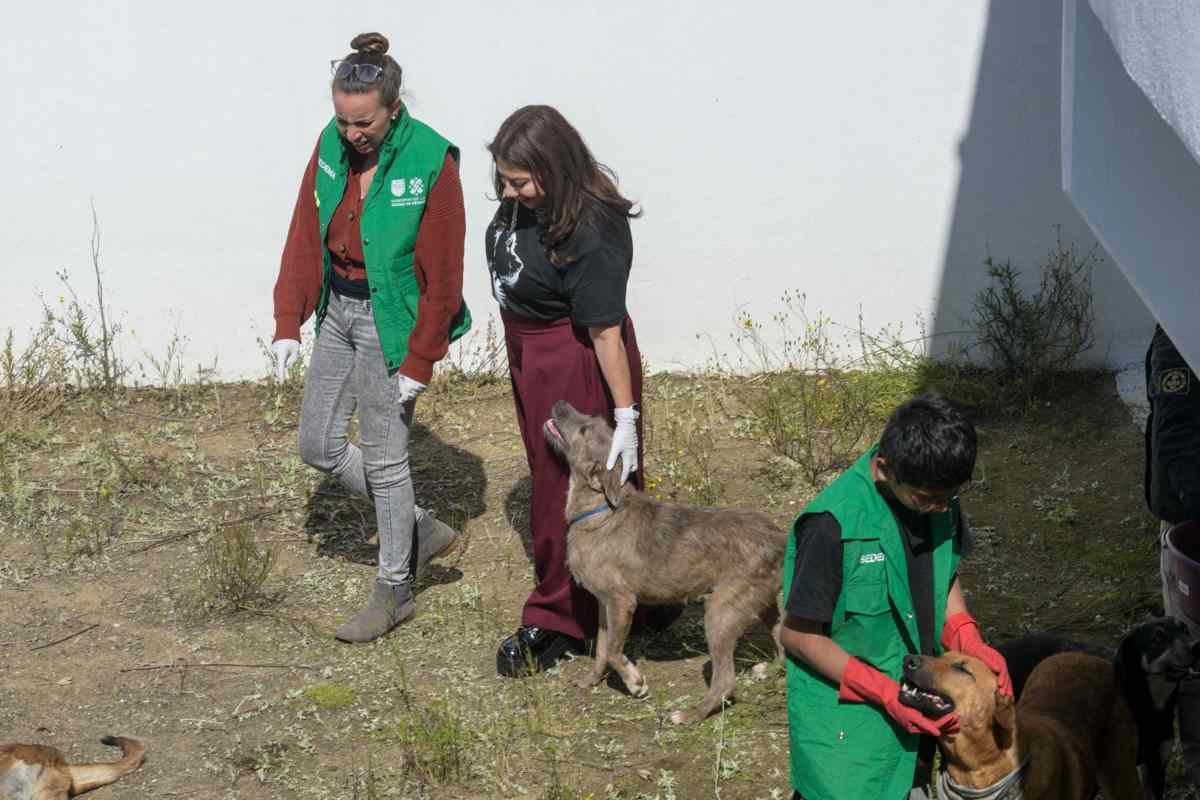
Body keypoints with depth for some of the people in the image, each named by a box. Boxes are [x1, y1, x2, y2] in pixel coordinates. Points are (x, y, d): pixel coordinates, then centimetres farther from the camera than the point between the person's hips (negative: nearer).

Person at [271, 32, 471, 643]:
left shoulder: (430, 163, -19)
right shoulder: (331, 145, -2)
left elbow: (442, 276, -15)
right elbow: (304, 238, 5)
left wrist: (419, 362, -14)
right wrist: (288, 324, 0)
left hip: (391, 319, -7)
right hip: (338, 310, 7)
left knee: (383, 457, 2)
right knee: (318, 444, 12)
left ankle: (394, 591, 19)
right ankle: (422, 529, 30)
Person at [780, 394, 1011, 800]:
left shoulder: (936, 495, -7)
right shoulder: (833, 525, -27)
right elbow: (799, 636, -18)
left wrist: (970, 643, -6)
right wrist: (887, 694, -21)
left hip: (914, 711, 6)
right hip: (847, 724, -6)